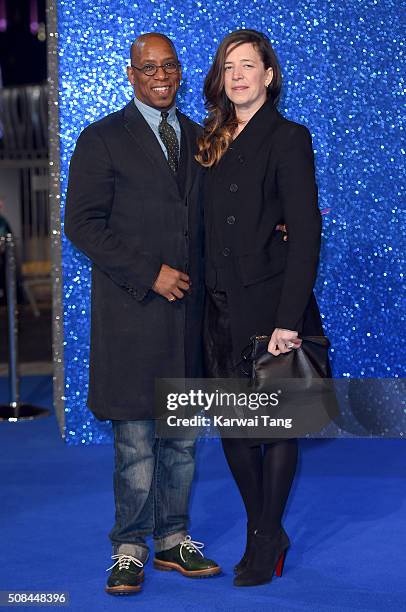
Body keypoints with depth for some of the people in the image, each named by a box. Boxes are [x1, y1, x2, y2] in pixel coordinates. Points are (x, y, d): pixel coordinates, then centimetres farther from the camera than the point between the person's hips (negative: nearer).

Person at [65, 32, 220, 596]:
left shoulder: (198, 139, 15)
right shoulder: (102, 140, -1)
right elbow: (82, 224, -7)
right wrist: (149, 274, -14)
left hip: (188, 308, 5)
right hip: (131, 312, -5)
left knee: (182, 436, 10)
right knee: (135, 440, -2)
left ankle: (173, 540, 21)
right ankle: (130, 549, 10)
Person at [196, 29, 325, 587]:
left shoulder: (287, 138, -7)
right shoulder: (214, 141, 13)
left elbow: (306, 233, -13)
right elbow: (211, 229, 13)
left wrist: (288, 320, -19)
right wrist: (205, 298, 3)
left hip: (270, 304, -6)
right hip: (223, 307, 6)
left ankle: (267, 541, 17)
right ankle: (266, 533, 26)